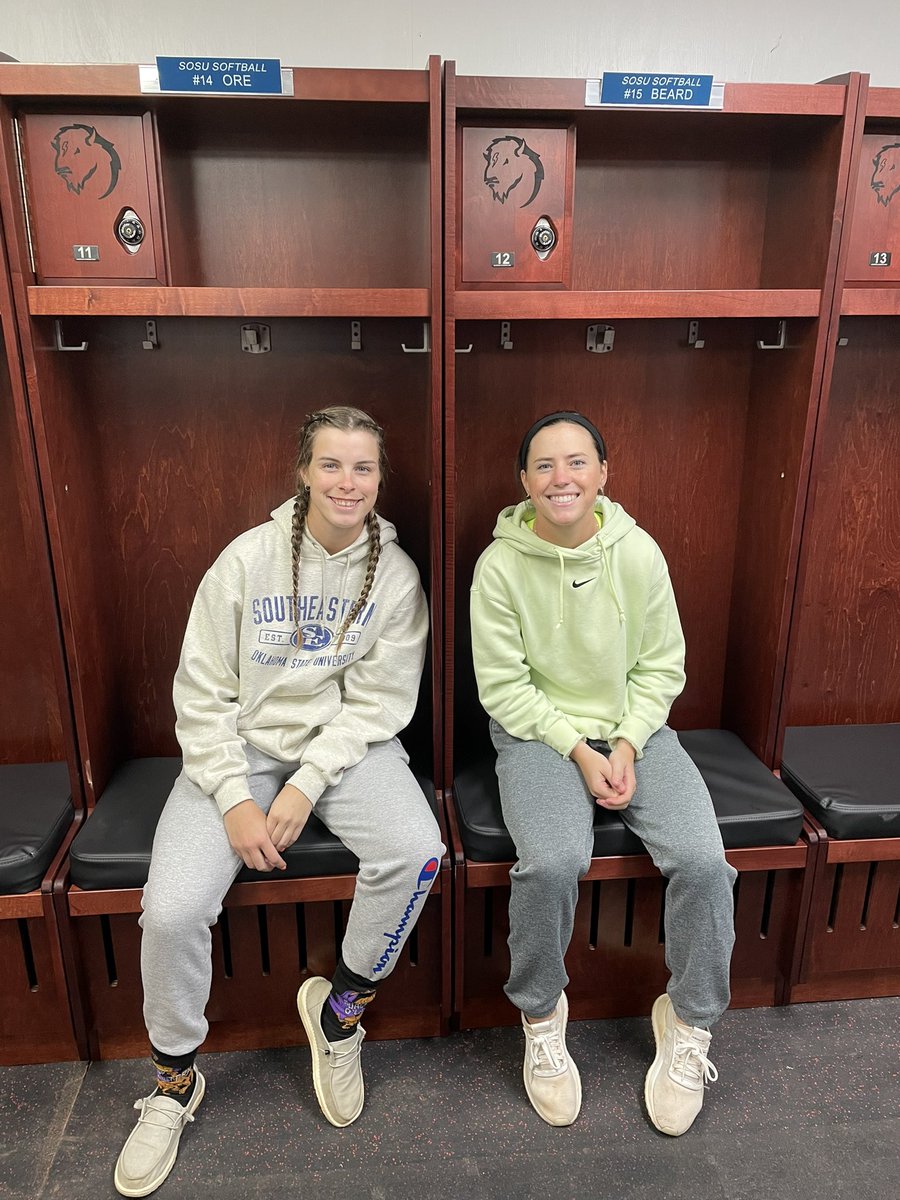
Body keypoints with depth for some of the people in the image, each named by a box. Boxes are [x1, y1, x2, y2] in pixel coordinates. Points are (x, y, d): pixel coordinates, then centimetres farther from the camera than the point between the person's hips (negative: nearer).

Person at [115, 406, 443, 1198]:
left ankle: (340, 1008, 4)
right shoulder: (247, 560, -7)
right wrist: (234, 798, -14)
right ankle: (175, 1080, 14)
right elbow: (203, 692, -5)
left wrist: (307, 785, -17)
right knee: (171, 910, -18)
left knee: (416, 854, -27)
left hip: (347, 745, 1)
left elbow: (378, 700, -7)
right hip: (243, 746, 0)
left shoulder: (396, 575, -5)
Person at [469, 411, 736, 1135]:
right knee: (552, 863, -28)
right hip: (538, 732, -2)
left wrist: (626, 744, -10)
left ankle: (689, 1022, 11)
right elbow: (503, 686, -7)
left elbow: (662, 666, 2)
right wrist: (578, 750, -14)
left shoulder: (639, 553, -5)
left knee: (703, 860, -17)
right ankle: (542, 1018, 4)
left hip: (635, 728, 3)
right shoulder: (501, 566, -10)